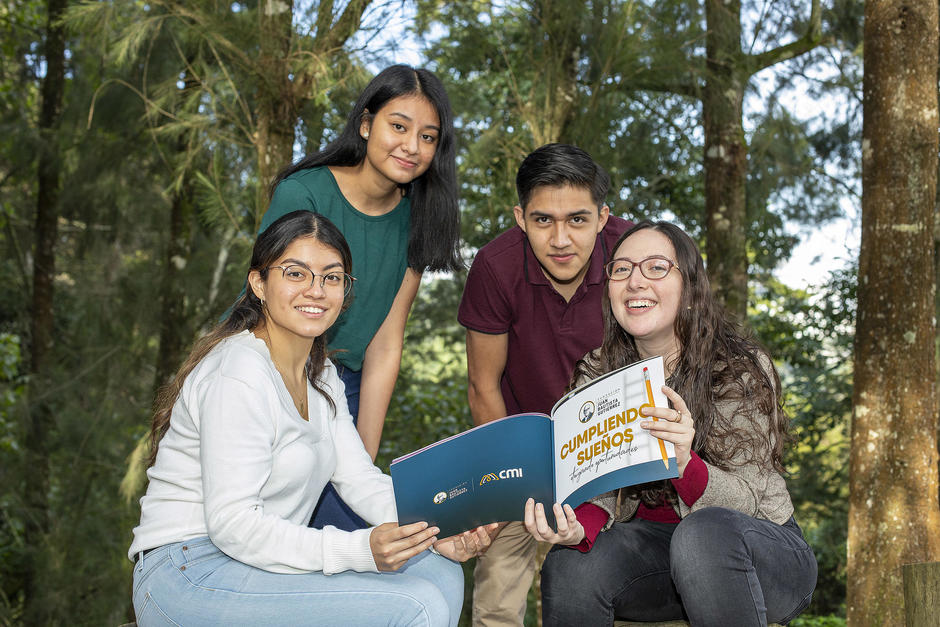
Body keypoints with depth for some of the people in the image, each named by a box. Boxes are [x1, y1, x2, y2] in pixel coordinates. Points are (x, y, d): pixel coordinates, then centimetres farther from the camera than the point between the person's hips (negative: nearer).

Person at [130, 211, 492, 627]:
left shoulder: (321, 375, 13)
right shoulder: (239, 375, -18)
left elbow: (358, 477, 7)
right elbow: (231, 523, -23)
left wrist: (435, 531, -11)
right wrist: (358, 550, -31)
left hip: (263, 567, 9)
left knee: (441, 573, 0)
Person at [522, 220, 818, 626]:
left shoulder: (741, 369, -15)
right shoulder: (596, 373, -2)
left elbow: (745, 502, -19)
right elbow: (599, 490, -5)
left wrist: (685, 463, -41)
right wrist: (579, 527, -30)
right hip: (653, 542, 2)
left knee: (703, 532, -36)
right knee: (569, 567, -28)